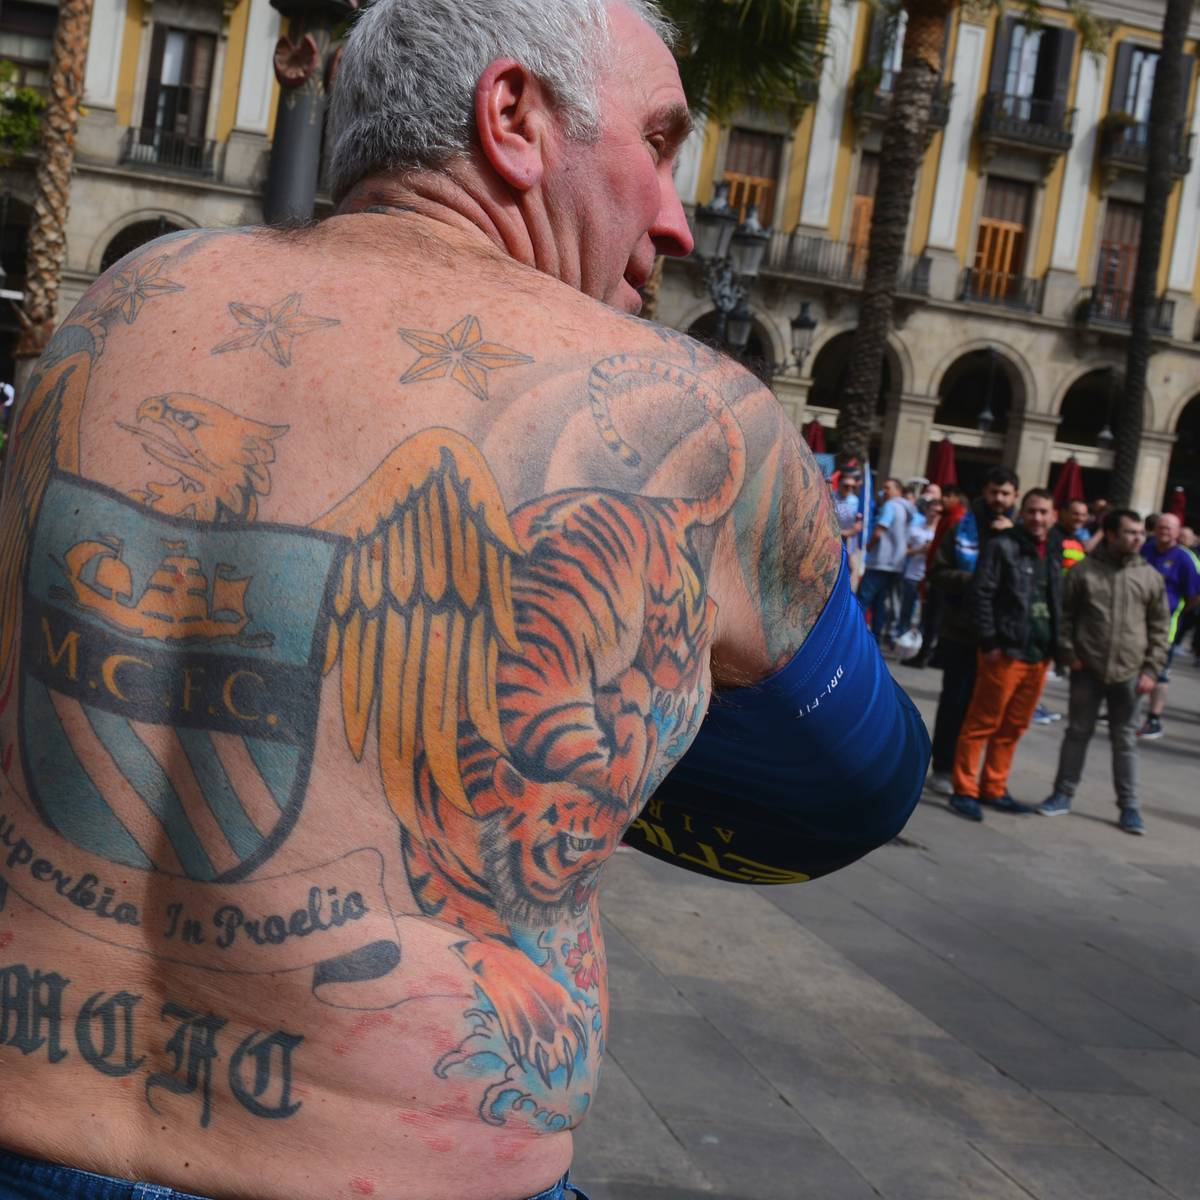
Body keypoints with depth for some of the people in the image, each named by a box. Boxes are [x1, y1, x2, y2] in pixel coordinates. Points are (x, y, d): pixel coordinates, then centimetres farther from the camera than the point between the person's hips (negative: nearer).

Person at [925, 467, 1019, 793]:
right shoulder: (964, 528, 2)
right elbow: (938, 572, -1)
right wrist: (972, 580, -17)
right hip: (961, 631, -1)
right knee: (955, 702, 4)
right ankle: (943, 768, 12)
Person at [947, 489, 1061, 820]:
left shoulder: (1052, 555, 15)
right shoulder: (1003, 546, -5)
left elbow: (1056, 603, 19)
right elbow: (981, 593, -10)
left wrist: (1055, 646, 11)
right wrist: (990, 642, -13)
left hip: (1039, 655, 7)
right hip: (1005, 652, -7)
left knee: (1012, 728, 12)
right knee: (982, 724, -3)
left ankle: (994, 790, 21)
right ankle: (965, 790, 4)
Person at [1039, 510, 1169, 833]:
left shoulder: (1151, 577, 2)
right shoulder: (1084, 570, -2)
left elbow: (1159, 628, 6)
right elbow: (1065, 615, 3)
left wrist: (1151, 670, -1)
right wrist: (1068, 653, -5)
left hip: (1129, 673, 1)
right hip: (1087, 669, -1)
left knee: (1125, 740, 7)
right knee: (1078, 732, 10)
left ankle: (1129, 806, 15)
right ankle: (1063, 794, 22)